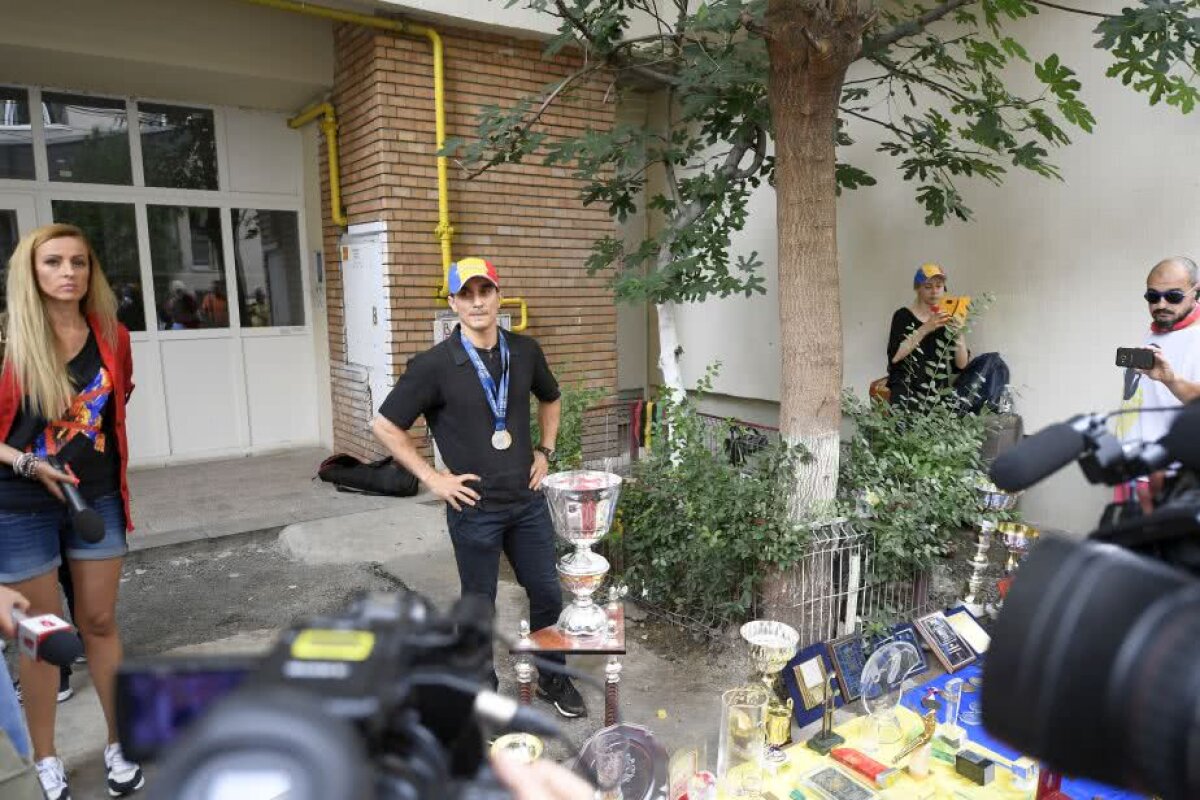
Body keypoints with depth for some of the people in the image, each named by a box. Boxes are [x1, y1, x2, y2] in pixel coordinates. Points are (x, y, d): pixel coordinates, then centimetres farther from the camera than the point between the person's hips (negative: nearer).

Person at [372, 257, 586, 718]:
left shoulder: (525, 352, 0)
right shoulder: (434, 365, -13)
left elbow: (550, 399, 19)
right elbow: (386, 426, -7)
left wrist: (545, 450, 9)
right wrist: (432, 478, -9)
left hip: (527, 500, 4)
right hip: (474, 508, -4)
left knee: (547, 593, 14)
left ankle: (553, 679, 37)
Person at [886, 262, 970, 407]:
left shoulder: (948, 319, 9)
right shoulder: (903, 315, 0)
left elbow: (961, 365, 1)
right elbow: (894, 356, -16)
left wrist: (959, 334, -14)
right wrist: (925, 329, -23)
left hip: (939, 392, 4)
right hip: (907, 391, -3)